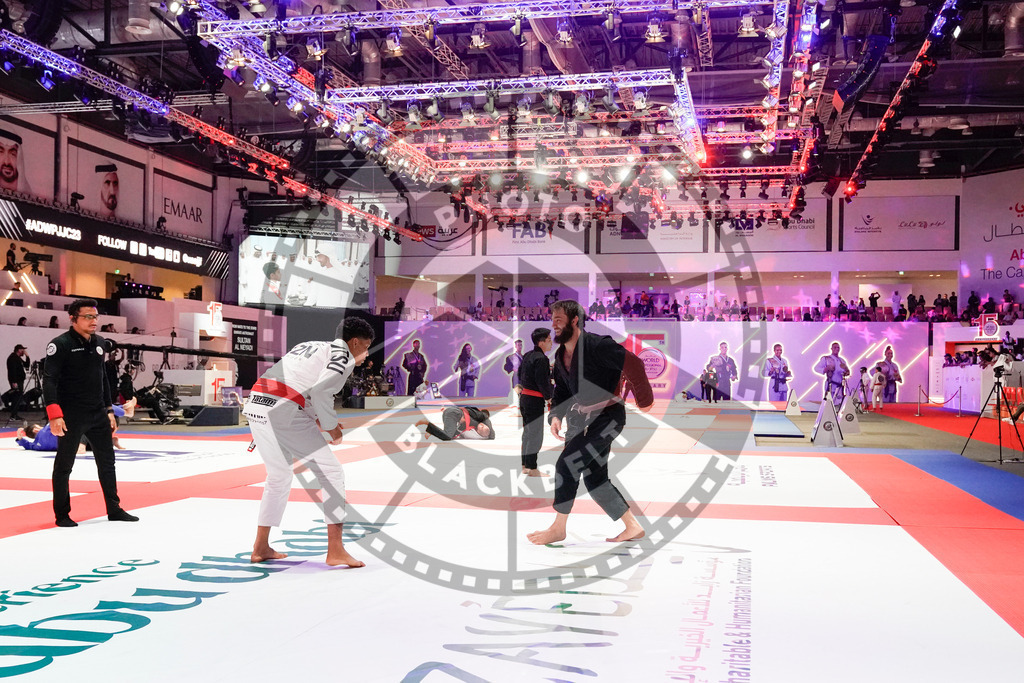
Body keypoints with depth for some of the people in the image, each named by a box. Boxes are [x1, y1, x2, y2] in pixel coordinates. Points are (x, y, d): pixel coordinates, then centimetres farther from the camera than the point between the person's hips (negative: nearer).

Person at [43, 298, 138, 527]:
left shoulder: (100, 343, 9)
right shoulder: (60, 344, -13)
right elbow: (49, 380, -19)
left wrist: (109, 410, 16)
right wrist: (54, 414, -28)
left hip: (98, 414, 7)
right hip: (71, 416, -7)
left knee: (107, 462, 13)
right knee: (64, 465, 5)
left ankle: (114, 510, 24)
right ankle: (62, 515, 18)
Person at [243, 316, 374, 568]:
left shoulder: (307, 346, 28)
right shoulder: (343, 356, 3)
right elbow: (320, 390, -13)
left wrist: (317, 419, 21)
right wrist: (331, 425, 0)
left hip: (256, 405, 8)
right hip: (284, 412, -8)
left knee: (279, 476, 25)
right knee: (331, 473, 3)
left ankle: (261, 547, 31)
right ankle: (335, 551, 1)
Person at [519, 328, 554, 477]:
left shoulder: (527, 356, 9)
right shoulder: (541, 359, -17)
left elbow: (521, 374, 18)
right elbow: (543, 382, -18)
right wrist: (549, 398, -6)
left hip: (524, 397, 9)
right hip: (535, 400, -9)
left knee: (527, 433, 17)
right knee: (536, 436, -2)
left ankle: (525, 466, 25)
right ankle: (532, 469, 3)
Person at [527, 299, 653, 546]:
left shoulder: (597, 345, -20)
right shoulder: (561, 355, 7)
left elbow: (633, 364, -21)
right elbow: (561, 390, 16)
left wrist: (644, 400, -14)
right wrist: (556, 415, -2)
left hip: (607, 417, -9)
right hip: (581, 418, 9)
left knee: (566, 464, -15)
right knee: (594, 477, 12)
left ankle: (558, 528, 1)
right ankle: (632, 527, 25)